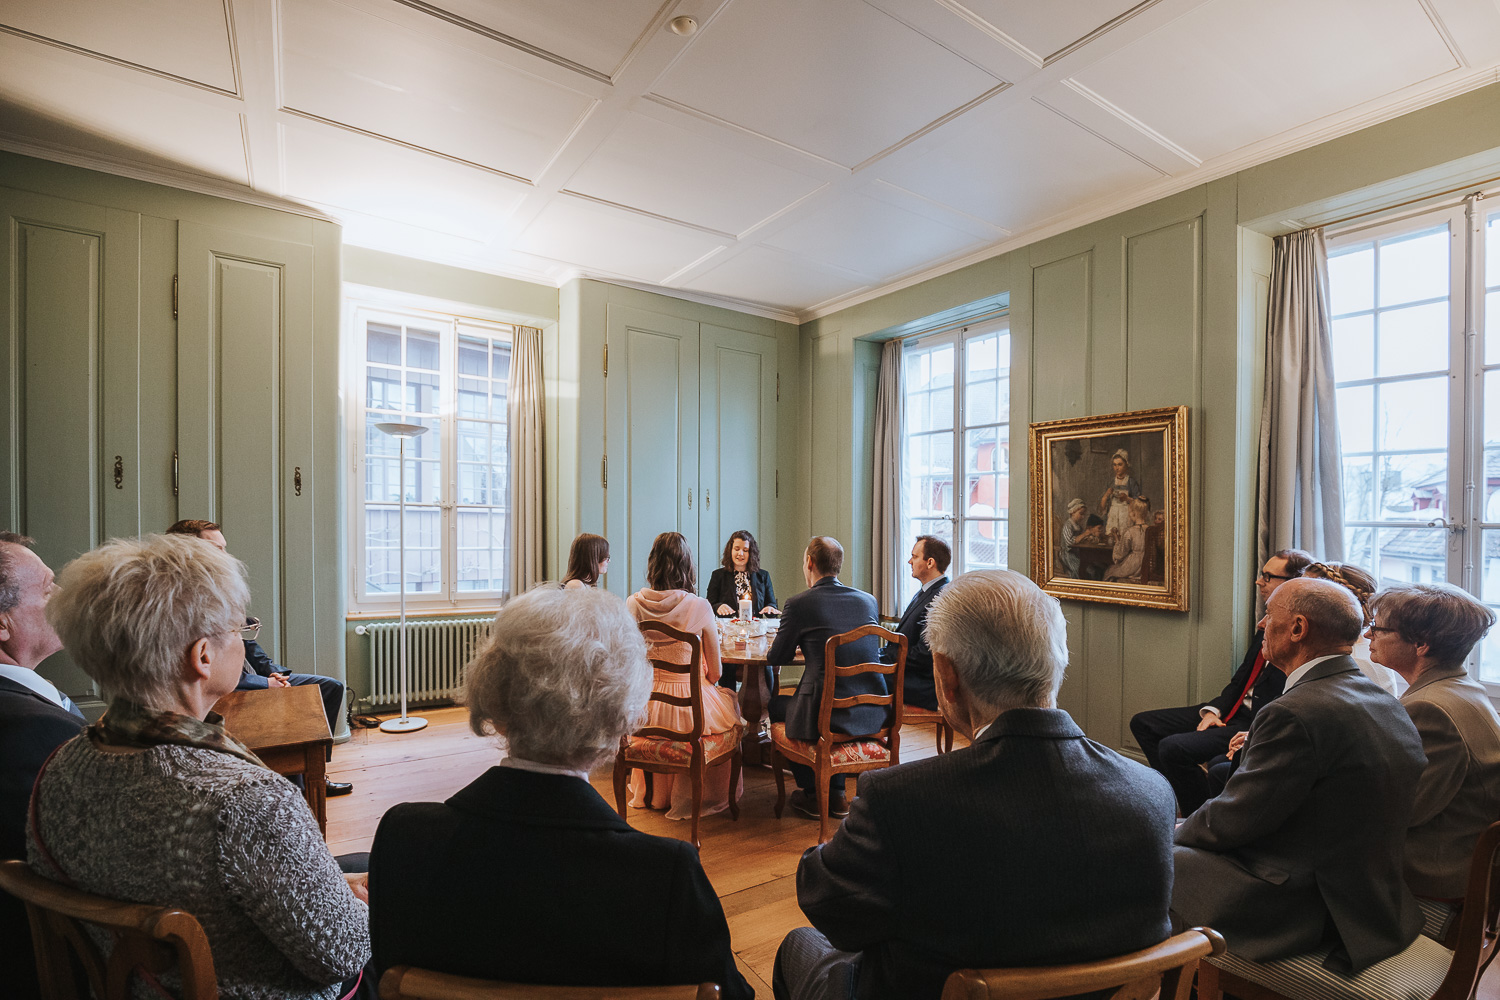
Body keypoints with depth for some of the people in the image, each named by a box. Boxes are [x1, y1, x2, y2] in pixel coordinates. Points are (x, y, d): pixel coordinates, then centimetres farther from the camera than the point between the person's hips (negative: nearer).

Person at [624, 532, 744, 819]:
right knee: (730, 700, 29)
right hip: (690, 705, -3)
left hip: (647, 707, 4)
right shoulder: (699, 607, -16)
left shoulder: (634, 603, -8)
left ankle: (652, 794, 58)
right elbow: (715, 672, -6)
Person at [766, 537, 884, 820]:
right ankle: (836, 795, 37)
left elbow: (776, 658, 2)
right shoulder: (868, 601, 6)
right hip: (874, 714, 6)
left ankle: (812, 796, 31)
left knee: (777, 705, 24)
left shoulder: (799, 604, -9)